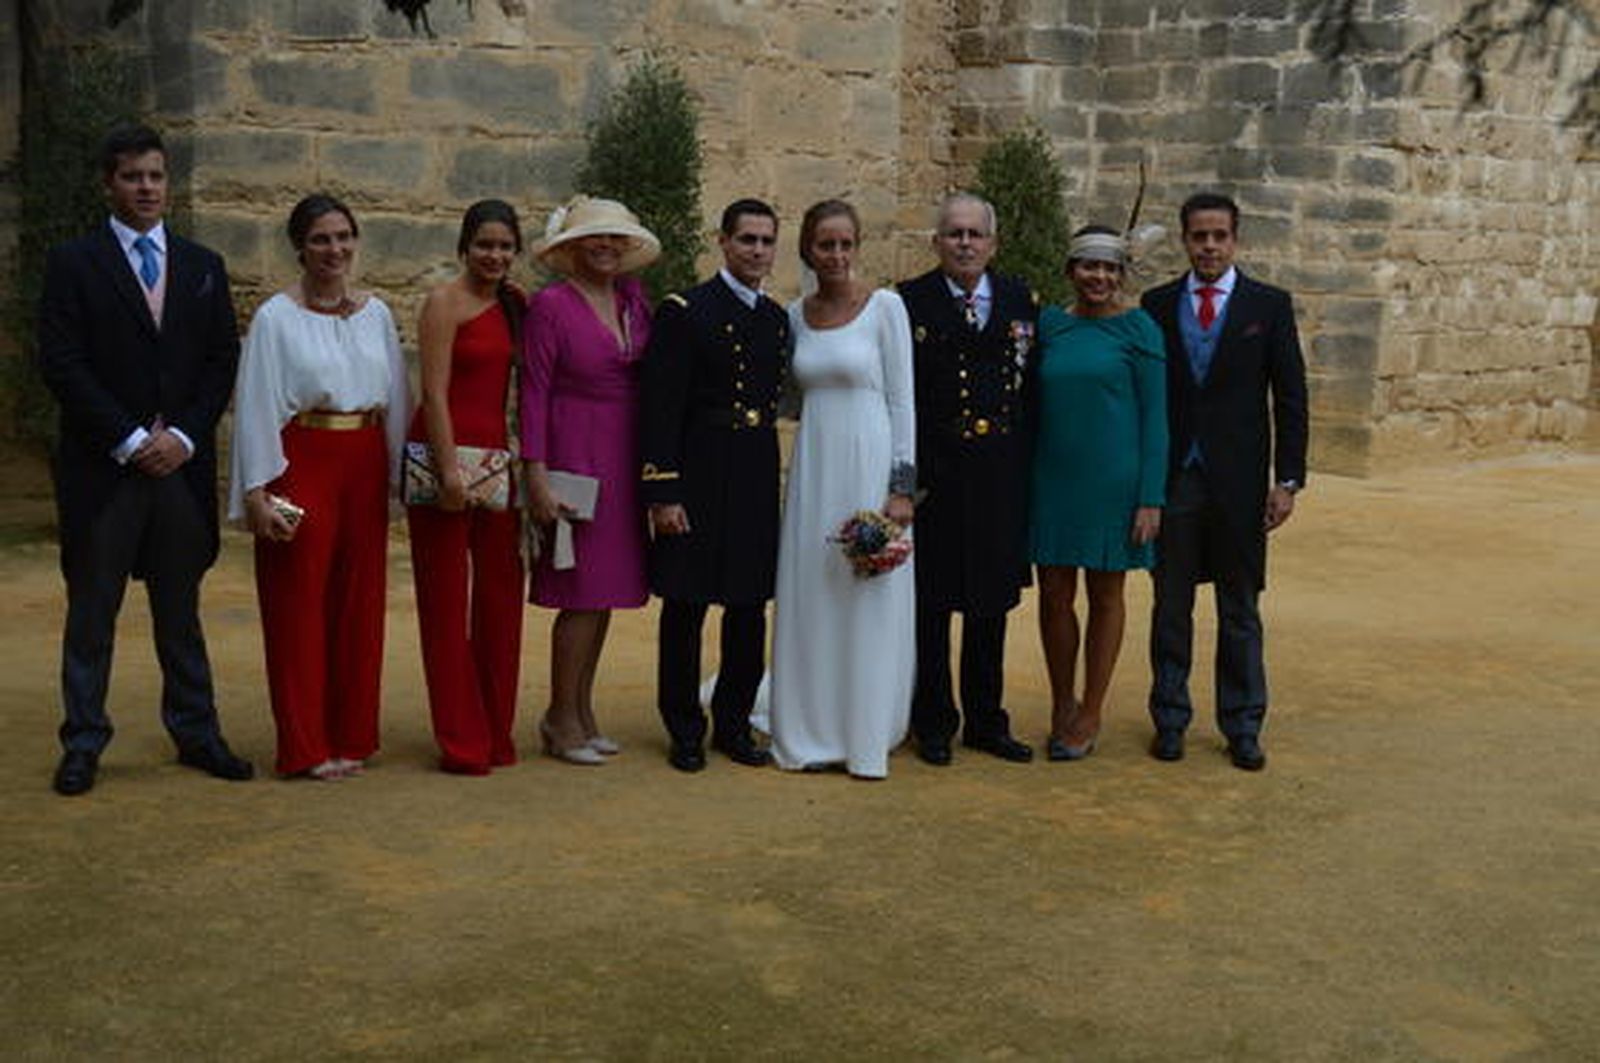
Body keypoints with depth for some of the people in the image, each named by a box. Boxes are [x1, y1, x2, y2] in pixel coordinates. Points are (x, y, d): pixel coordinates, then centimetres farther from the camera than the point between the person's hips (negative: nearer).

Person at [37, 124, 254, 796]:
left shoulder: (202, 267, 11)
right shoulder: (73, 265, 0)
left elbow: (223, 360, 8)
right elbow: (61, 364, -7)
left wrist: (183, 436, -6)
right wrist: (130, 440, -12)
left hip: (181, 464, 3)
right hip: (103, 467, -3)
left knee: (180, 609, 11)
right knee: (92, 611, 4)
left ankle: (196, 734, 19)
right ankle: (83, 745, 12)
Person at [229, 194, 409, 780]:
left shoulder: (376, 313, 10)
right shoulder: (276, 317, -4)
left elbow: (396, 396, 14)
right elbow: (256, 407, -6)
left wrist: (399, 472, 9)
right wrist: (258, 492, -11)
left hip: (364, 467, 5)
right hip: (302, 463, -4)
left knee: (359, 601, 9)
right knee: (301, 604, 0)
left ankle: (350, 735, 20)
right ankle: (305, 747, 8)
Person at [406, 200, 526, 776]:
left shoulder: (514, 304, 13)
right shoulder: (444, 302, -6)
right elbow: (435, 392, -12)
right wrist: (449, 470, -17)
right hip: (445, 452, -6)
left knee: (501, 589, 8)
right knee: (446, 597, 0)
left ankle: (496, 732, 19)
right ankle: (461, 743, 6)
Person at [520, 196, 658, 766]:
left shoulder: (632, 295, 9)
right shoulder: (550, 305, -8)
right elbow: (534, 393, -9)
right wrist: (537, 478, -14)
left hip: (624, 457, 6)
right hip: (574, 453, -6)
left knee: (605, 589, 10)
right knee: (582, 591, -5)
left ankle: (581, 710, 22)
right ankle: (562, 718, 8)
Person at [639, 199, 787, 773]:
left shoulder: (777, 318, 13)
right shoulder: (683, 312, -6)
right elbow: (660, 411, -10)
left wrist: (767, 475, 12)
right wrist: (662, 493, -15)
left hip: (758, 479, 6)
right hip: (699, 478, -6)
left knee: (750, 607, 9)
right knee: (686, 607, 2)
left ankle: (734, 723, 23)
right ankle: (685, 730, 15)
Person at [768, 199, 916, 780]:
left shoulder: (885, 306, -3)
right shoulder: (795, 314, 10)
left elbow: (902, 399, -5)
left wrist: (902, 486, -10)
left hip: (870, 464, -4)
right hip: (812, 467, 4)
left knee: (870, 600, 0)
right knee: (809, 601, 6)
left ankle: (867, 738, 10)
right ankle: (810, 733, 16)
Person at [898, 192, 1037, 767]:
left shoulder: (1018, 299, 9)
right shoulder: (909, 302, -2)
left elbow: (1031, 387, 9)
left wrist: (1025, 464, 2)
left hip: (1000, 478, 4)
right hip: (933, 476, -3)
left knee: (993, 602, 11)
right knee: (931, 603, 4)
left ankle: (986, 721, 23)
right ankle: (933, 724, 16)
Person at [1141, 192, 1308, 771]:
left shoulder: (1269, 305, 2)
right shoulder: (1158, 304, 6)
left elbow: (1290, 398, 1)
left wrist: (1288, 480, -5)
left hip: (1238, 482, -1)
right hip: (1171, 478, 1)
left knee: (1240, 610, 6)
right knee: (1171, 606, 8)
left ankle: (1242, 727, 16)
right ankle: (1170, 719, 19)